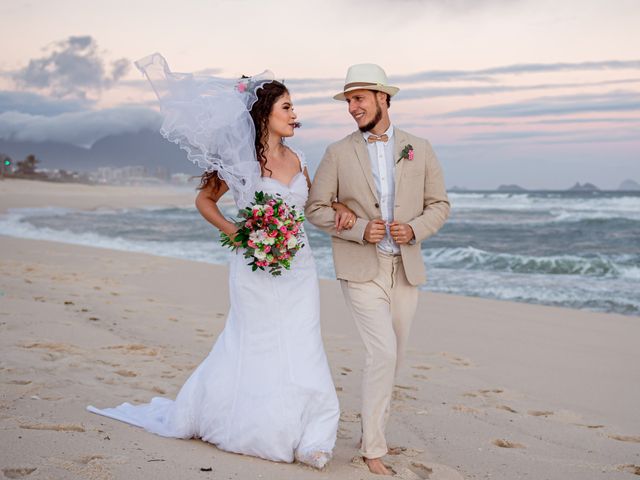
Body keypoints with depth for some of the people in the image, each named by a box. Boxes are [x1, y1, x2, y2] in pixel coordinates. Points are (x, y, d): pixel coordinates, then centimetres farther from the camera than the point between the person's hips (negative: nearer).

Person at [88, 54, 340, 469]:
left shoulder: (297, 160, 7)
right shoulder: (242, 161, -7)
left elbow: (313, 202, 22)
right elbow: (204, 199, 4)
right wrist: (234, 232, -9)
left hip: (298, 268, 4)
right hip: (257, 269, -4)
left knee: (300, 350, 3)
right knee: (256, 348, 5)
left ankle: (305, 436, 13)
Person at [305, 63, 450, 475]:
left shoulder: (419, 148, 4)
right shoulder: (339, 153, 0)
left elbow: (439, 205, 7)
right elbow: (316, 208, 1)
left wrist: (414, 230, -14)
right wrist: (360, 229, -15)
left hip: (405, 269, 3)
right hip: (360, 270, -3)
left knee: (392, 357, 12)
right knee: (382, 353, -15)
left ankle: (373, 430, 31)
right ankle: (374, 450, -4)